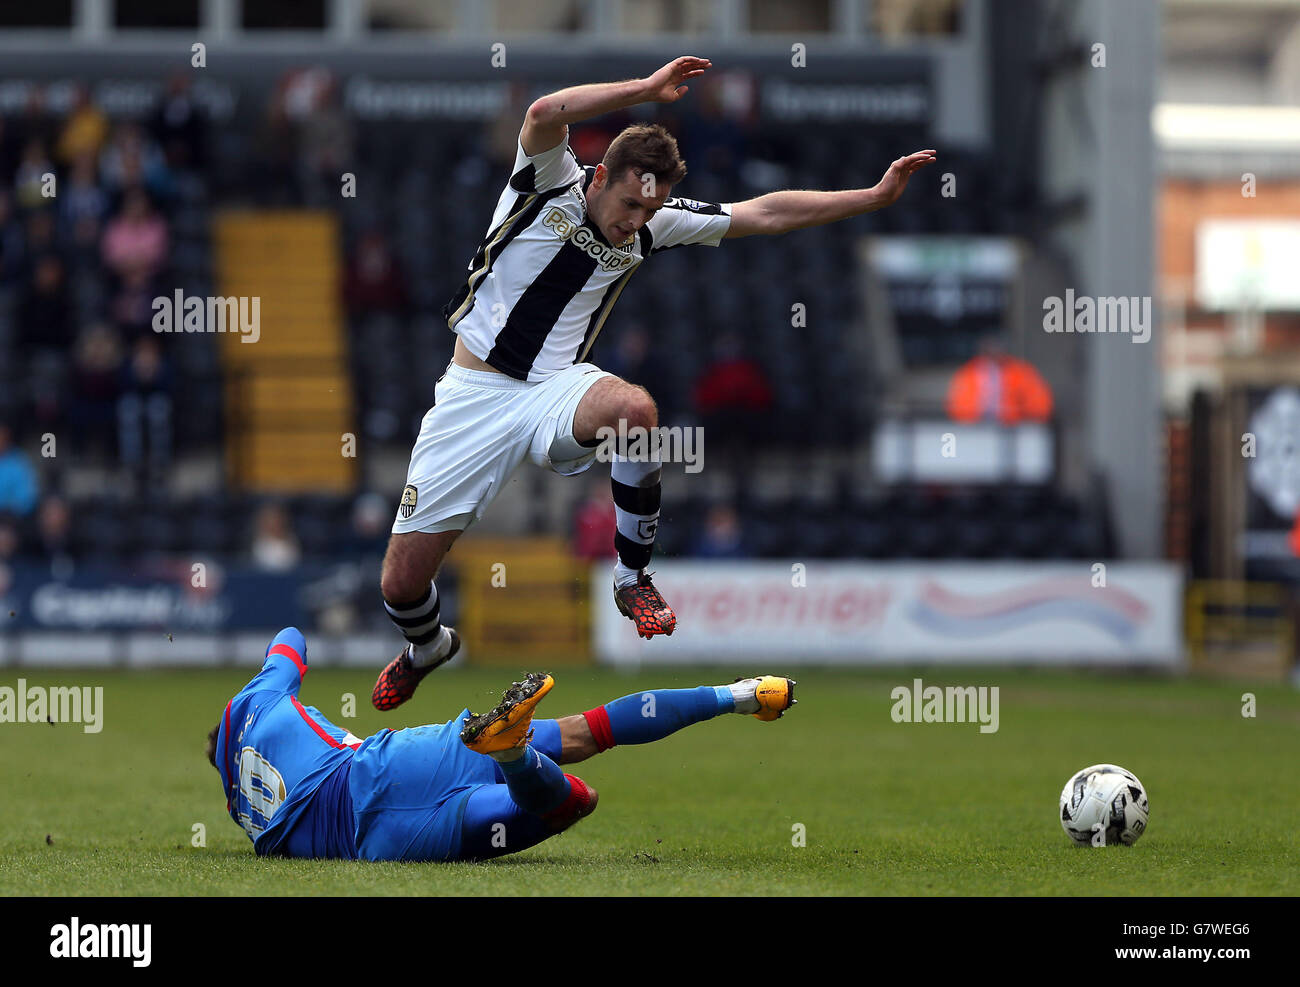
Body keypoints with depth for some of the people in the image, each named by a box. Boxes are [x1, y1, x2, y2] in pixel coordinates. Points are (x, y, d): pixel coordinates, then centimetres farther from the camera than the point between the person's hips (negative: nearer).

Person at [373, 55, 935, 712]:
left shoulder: (653, 224, 0)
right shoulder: (552, 183, -11)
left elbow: (764, 214, 2)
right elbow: (544, 115, -33)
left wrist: (876, 195, -2)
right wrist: (648, 88, -34)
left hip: (557, 387, 2)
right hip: (475, 391, -2)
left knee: (635, 408, -35)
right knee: (402, 583, -6)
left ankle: (632, 580, -15)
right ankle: (428, 646, 33)